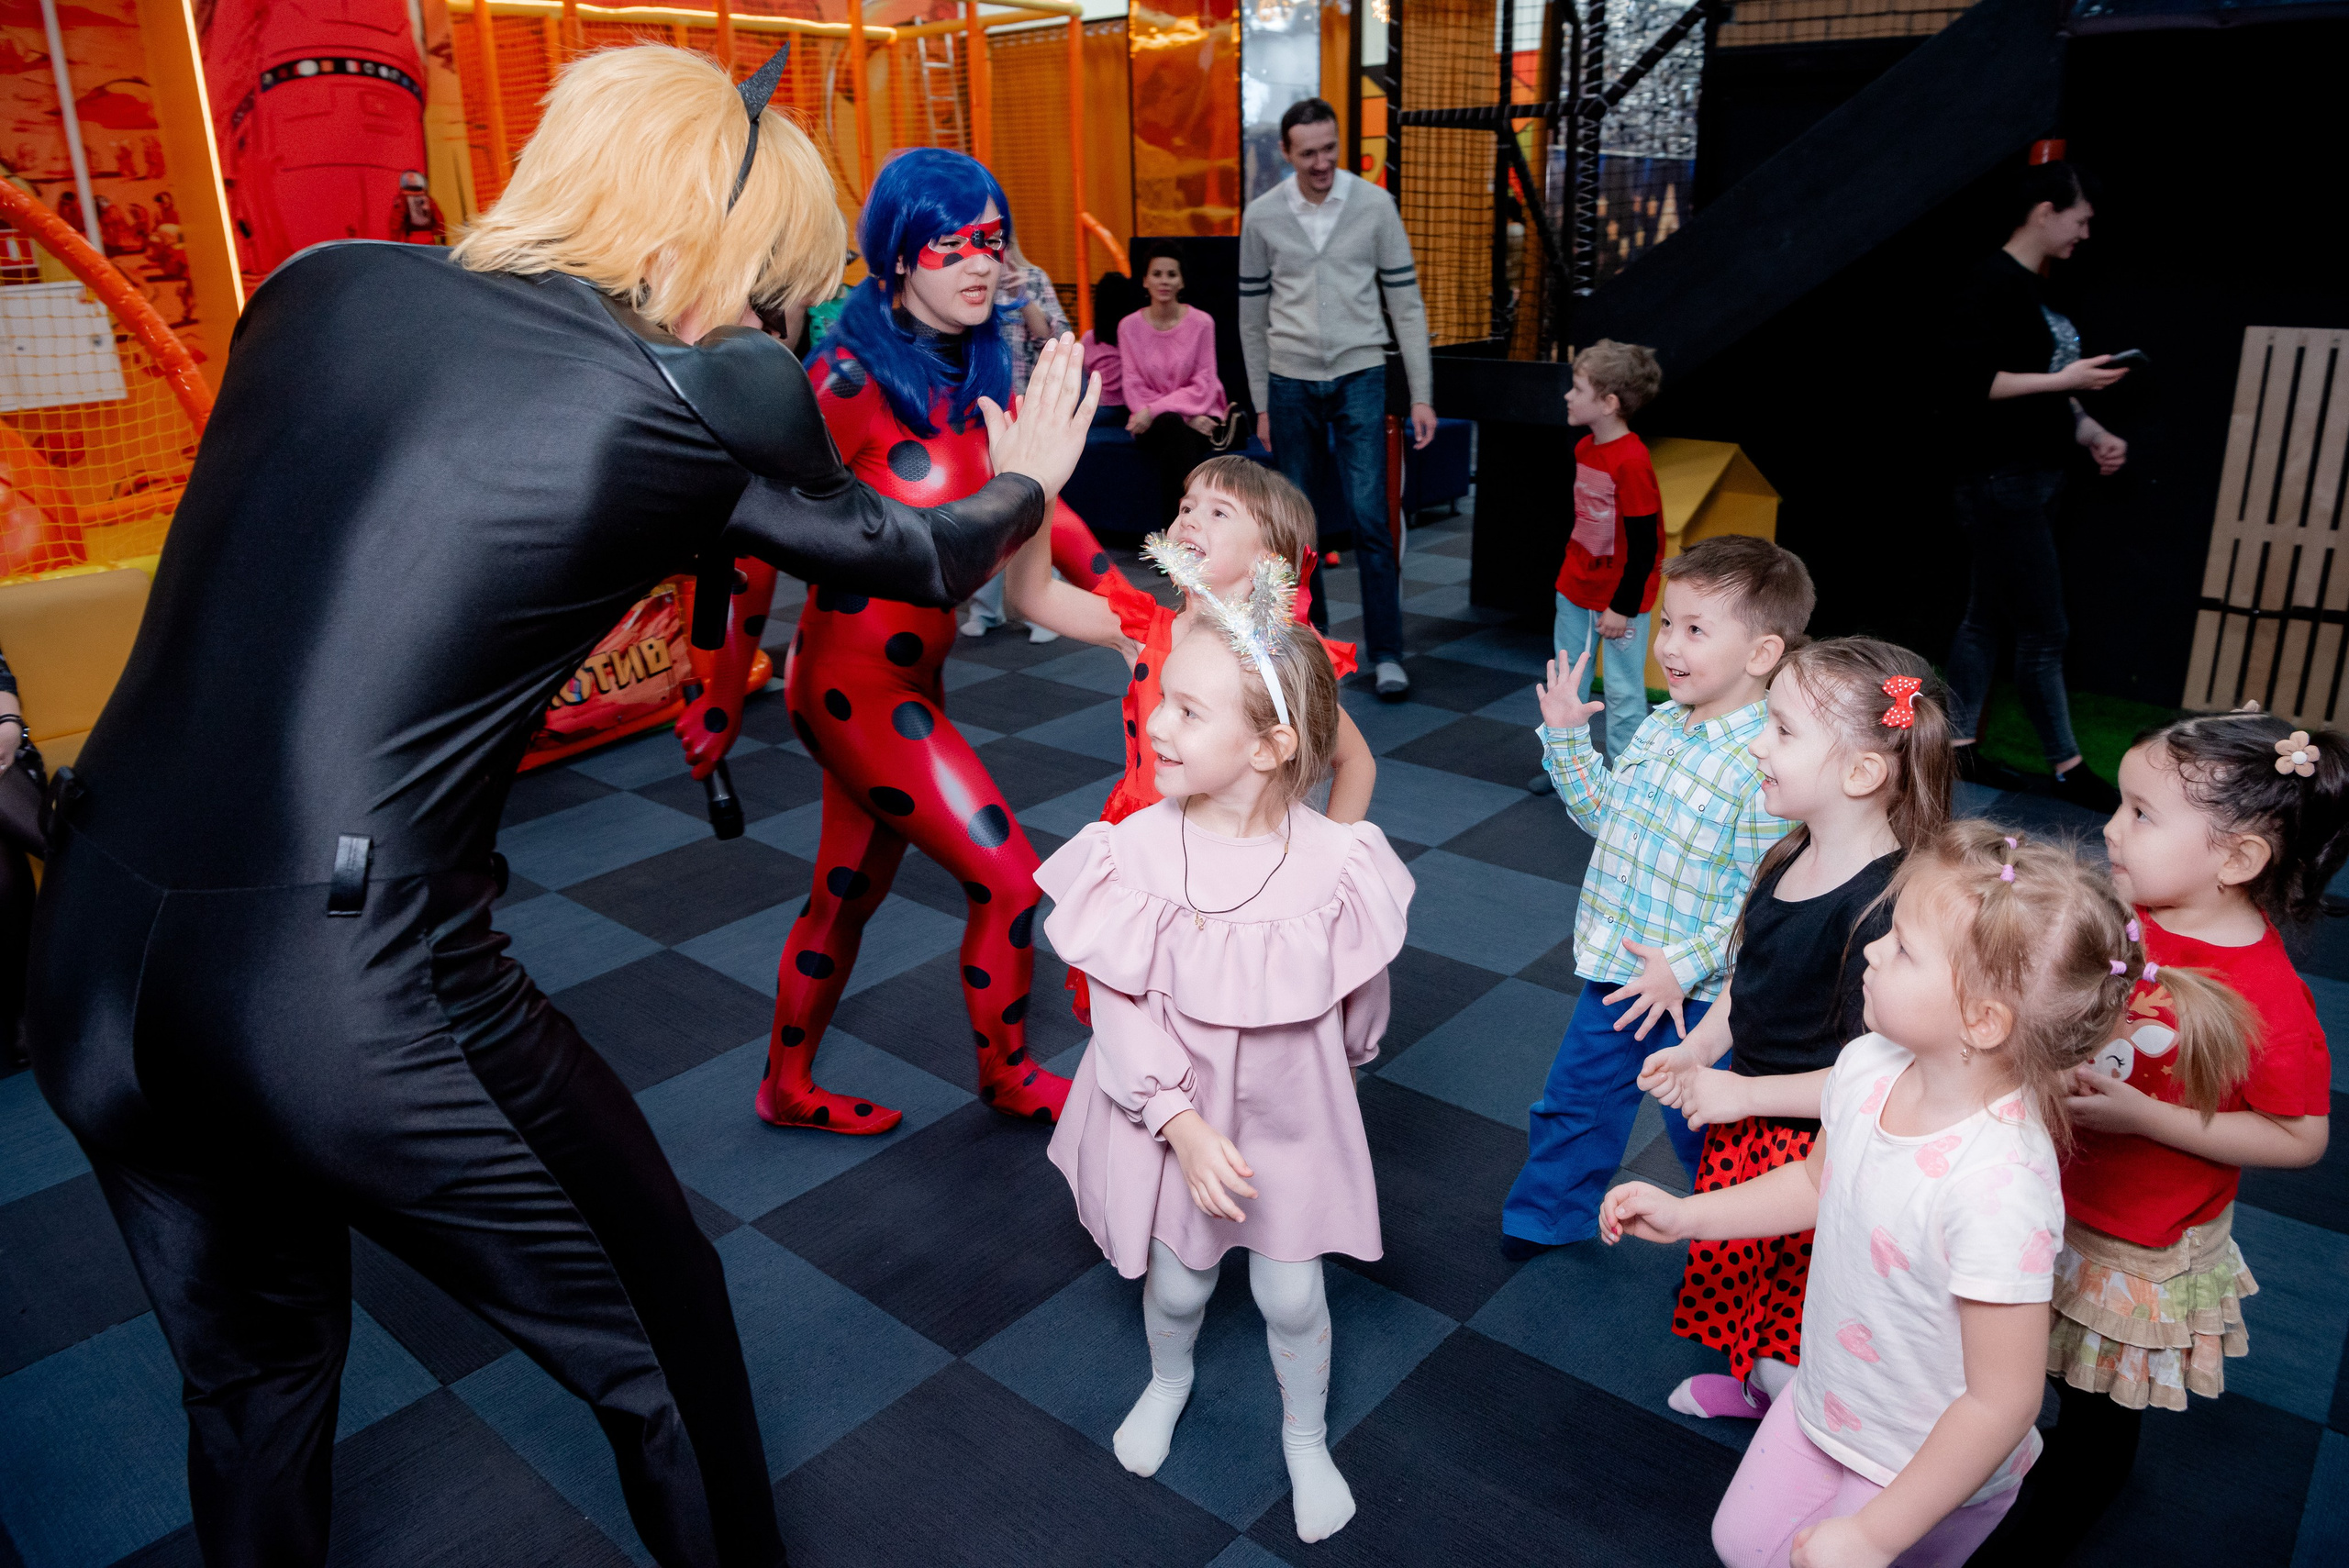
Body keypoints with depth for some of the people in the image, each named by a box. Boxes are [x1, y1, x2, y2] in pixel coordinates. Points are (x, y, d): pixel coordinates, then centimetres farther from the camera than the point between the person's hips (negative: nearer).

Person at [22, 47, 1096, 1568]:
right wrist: (1026, 484, 32)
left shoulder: (320, 288, 7)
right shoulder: (707, 395, -6)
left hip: (91, 952, 7)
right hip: (353, 993, -6)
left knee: (253, 1363, 31)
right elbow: (906, 556, 12)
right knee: (659, 1336, 19)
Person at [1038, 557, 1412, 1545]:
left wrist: (1338, 1064, 12)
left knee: (1292, 1297, 16)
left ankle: (1306, 1440, 46)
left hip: (1290, 1117, -1)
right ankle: (1168, 1382, 57)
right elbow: (1118, 1011, -17)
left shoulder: (1332, 861, -22)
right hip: (1171, 1118, 1)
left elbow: (1360, 1000, -4)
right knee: (1176, 1282, 22)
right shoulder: (1136, 850, -21)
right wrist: (1182, 1123, -23)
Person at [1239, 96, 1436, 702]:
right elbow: (1252, 315, 6)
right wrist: (1261, 405, 5)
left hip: (1360, 377, -2)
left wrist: (1422, 395, -5)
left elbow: (1405, 302, -1)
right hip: (1291, 381, 2)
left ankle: (1386, 652, 0)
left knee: (1369, 516, -7)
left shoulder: (1374, 205, -3)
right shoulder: (1261, 216, 0)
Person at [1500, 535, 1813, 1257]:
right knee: (1578, 1092, 21)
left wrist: (1685, 965, -26)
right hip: (1616, 963, 7)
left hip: (1697, 990, -7)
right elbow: (1602, 810, 14)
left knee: (1699, 1123, 14)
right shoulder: (1659, 726, 1)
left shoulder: (1766, 766, -24)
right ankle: (1549, 1212, 43)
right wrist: (1566, 736, 5)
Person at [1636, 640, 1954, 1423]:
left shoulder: (1885, 910, -30)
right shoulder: (1789, 859, -2)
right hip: (1746, 1129, 9)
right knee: (1733, 1269, 27)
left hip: (1819, 1151, -9)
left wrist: (1741, 1092, -21)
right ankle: (1754, 1382, 50)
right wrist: (1695, 1050, 4)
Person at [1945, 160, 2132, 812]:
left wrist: (2094, 434, 9)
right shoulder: (1995, 281, -13)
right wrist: (2066, 380, -16)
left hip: (2036, 480, 10)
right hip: (2003, 481, -10)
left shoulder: (2034, 289, 16)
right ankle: (2067, 767, 6)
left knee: (1987, 617, 12)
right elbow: (1976, 381, -21)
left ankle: (1960, 748, 19)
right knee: (2044, 629, -4)